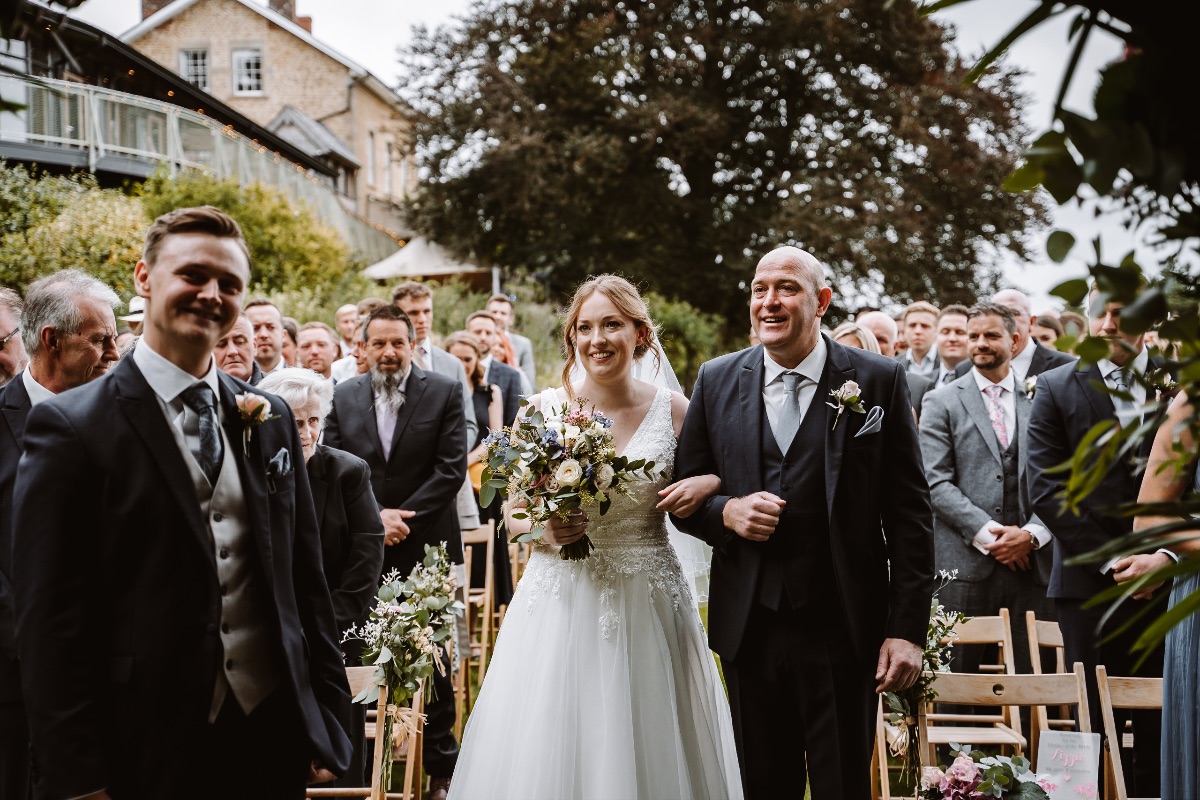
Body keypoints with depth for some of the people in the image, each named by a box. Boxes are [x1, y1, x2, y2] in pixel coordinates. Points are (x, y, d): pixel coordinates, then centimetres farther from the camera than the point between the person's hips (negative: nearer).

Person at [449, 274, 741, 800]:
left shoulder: (673, 410, -1)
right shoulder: (544, 409, 0)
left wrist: (707, 485, -12)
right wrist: (544, 529, -14)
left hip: (647, 605, 0)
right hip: (559, 603, 0)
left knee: (649, 753, 4)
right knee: (550, 756, 2)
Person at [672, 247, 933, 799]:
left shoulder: (879, 380, -1)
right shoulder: (717, 380, 7)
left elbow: (909, 513, -2)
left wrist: (908, 628, -8)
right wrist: (725, 512, -11)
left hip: (843, 630, -2)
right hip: (748, 629, 3)